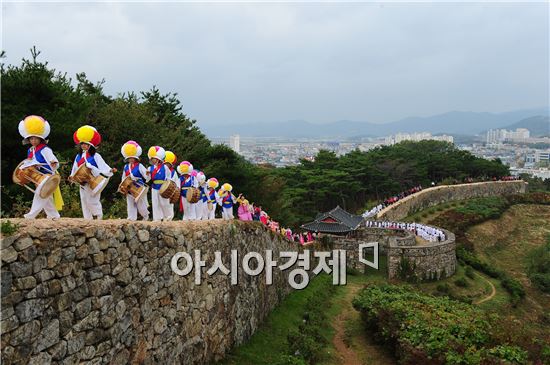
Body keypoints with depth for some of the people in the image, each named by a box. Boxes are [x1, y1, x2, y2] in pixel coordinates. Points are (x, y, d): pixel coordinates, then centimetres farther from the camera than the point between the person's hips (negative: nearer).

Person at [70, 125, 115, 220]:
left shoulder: (95, 156, -6)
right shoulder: (78, 156, 11)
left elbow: (103, 166, -13)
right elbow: (75, 169, 15)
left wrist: (110, 170, -30)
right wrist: (72, 176, 0)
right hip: (83, 183, 6)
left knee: (92, 201, -6)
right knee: (84, 202, 8)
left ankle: (99, 216, 12)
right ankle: (88, 219, 15)